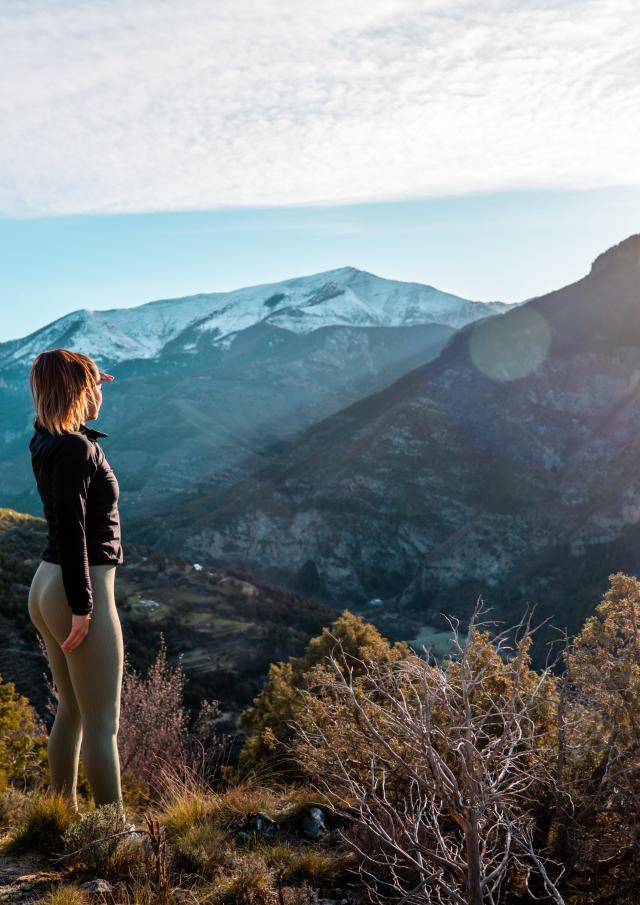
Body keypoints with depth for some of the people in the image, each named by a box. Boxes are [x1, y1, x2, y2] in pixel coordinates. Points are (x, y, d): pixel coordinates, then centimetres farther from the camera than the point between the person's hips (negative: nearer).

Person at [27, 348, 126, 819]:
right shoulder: (76, 448, -18)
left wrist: (89, 384, 24)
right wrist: (82, 607, -22)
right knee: (102, 723, 0)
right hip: (81, 591, -10)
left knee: (72, 712, 20)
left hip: (47, 586, 10)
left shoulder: (48, 441, 8)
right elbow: (71, 530, -23)